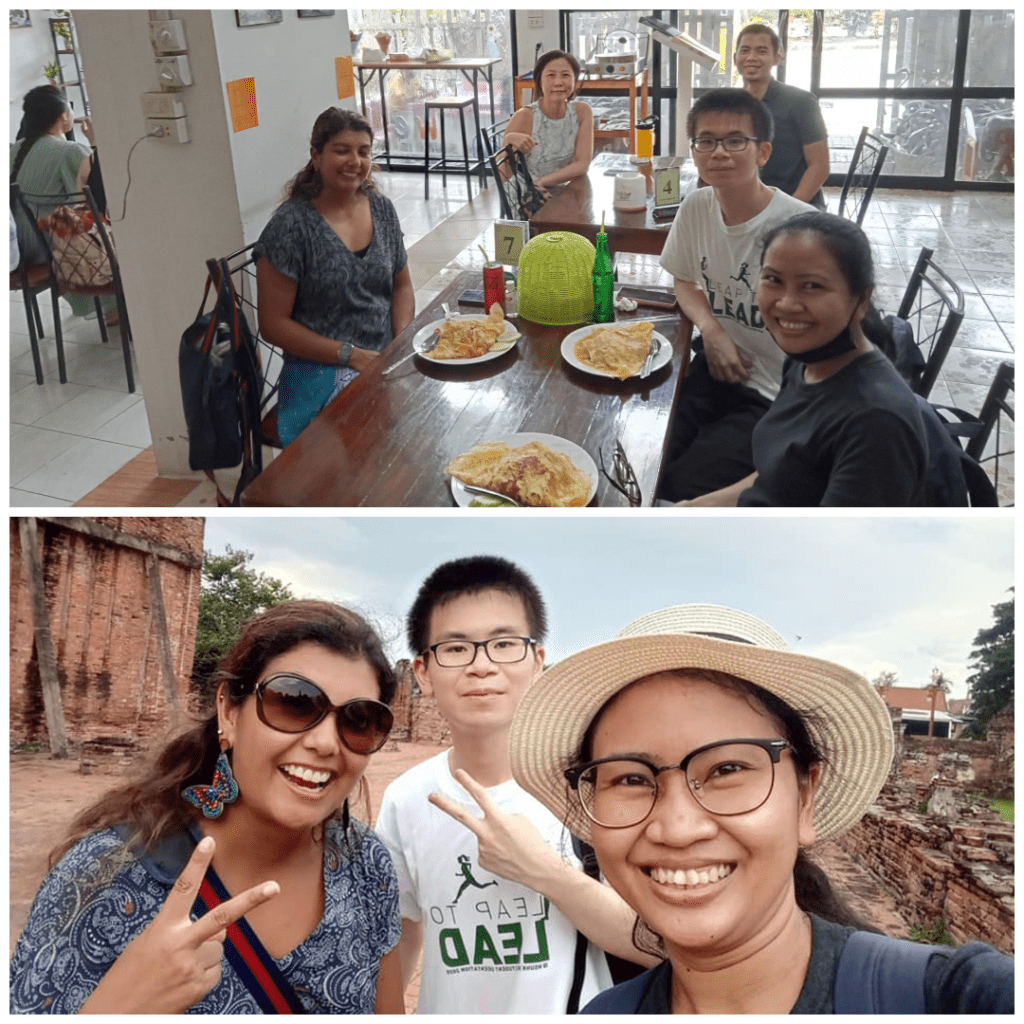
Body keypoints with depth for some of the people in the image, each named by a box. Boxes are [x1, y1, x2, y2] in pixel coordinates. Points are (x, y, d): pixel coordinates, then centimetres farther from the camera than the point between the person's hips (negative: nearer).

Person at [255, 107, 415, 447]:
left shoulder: (382, 209, 10)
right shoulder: (291, 225, -7)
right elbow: (274, 325, -7)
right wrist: (352, 356, -13)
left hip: (385, 361, 6)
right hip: (321, 372, -5)